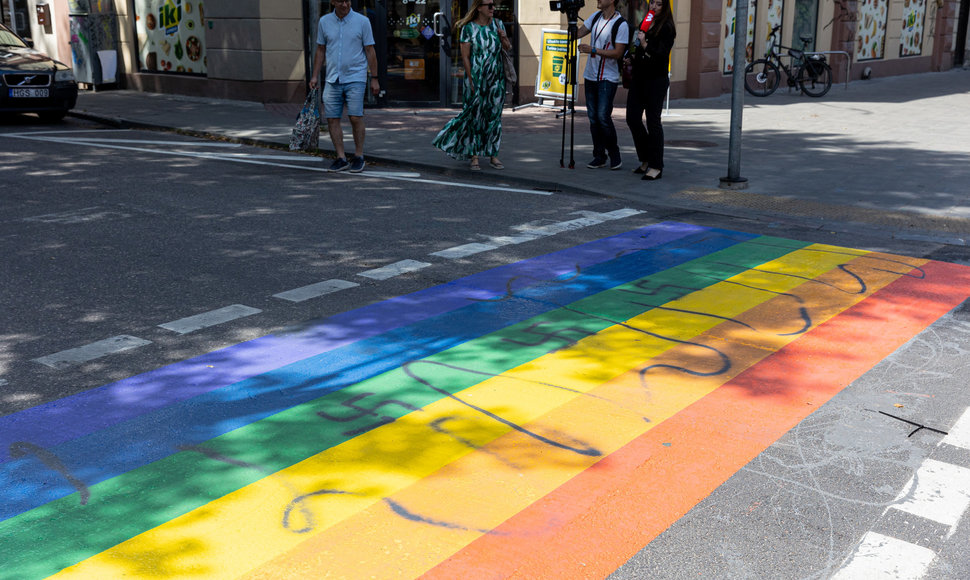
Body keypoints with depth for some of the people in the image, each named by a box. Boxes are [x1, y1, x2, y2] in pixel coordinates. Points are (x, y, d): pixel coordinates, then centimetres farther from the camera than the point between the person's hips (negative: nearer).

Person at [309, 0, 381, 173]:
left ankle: (359, 157, 6)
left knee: (356, 118, -8)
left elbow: (370, 51, 2)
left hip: (355, 78, -3)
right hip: (332, 80, 3)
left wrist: (374, 78, -1)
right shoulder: (324, 21, 8)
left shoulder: (362, 21, -1)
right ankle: (341, 158, 7)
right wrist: (315, 76, 11)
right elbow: (320, 50, 15)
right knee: (332, 119, 0)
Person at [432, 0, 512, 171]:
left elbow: (508, 48, 14)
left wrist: (503, 37, -7)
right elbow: (465, 57, -6)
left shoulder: (497, 24, 7)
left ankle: (493, 156, 12)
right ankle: (474, 157, 6)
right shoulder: (469, 28, -5)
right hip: (476, 78, -4)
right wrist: (471, 80, -11)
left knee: (494, 116, 6)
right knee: (474, 116, -1)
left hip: (496, 79, 4)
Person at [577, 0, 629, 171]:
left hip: (608, 78, -7)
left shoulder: (621, 25, -12)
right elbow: (577, 34, 13)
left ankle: (614, 155, 3)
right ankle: (599, 157, 14)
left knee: (603, 116, -14)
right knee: (593, 118, 6)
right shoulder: (596, 16, 9)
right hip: (591, 76, 7)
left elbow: (618, 53, -17)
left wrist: (593, 50, -21)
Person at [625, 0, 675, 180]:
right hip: (639, 79, 7)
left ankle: (656, 167, 1)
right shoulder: (644, 24, 16)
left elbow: (661, 54, -15)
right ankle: (646, 159, 21)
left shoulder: (666, 28, -6)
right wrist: (631, 57, 10)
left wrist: (645, 45, -23)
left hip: (656, 81, -7)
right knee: (632, 119, 5)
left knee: (653, 122, -6)